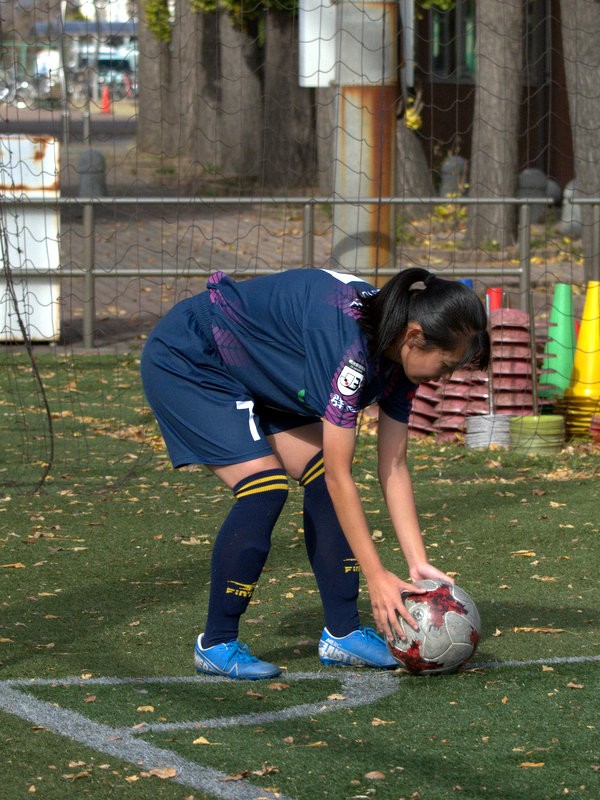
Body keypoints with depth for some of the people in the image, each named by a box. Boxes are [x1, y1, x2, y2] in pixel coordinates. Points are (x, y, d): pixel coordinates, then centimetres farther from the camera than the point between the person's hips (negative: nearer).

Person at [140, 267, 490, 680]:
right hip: (185, 362, -9)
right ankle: (216, 644, -8)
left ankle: (343, 633, 3)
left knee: (321, 478, -2)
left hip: (257, 374, 9)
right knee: (265, 486, -19)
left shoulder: (403, 352, -10)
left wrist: (420, 564, -10)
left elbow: (394, 467, -4)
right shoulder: (345, 341, -36)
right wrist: (377, 576, -30)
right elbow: (340, 475, -33)